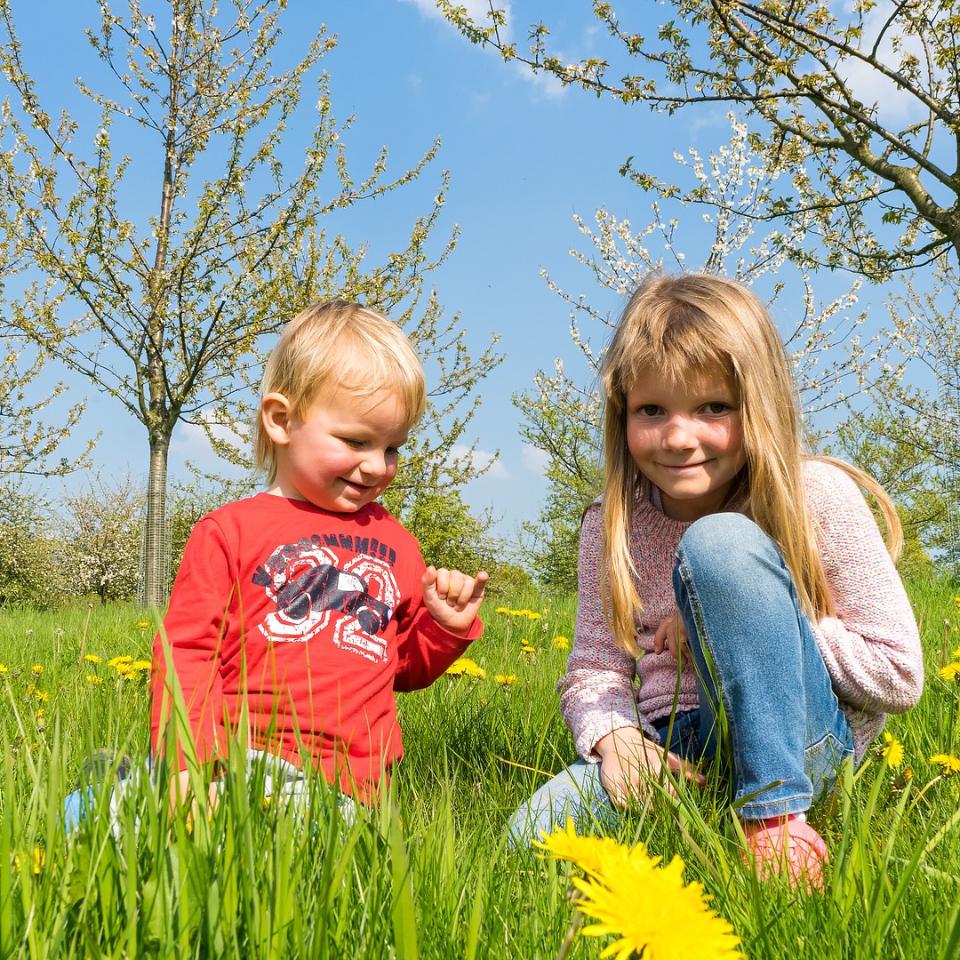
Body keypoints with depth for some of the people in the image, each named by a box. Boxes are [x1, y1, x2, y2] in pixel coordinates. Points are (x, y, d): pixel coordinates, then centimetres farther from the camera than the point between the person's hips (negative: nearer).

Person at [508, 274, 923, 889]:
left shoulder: (817, 496, -9)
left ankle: (777, 819, -23)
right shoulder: (612, 525, 1)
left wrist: (742, 619, -15)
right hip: (676, 751, 3)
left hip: (797, 742, -2)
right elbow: (593, 669, 3)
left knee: (719, 543, -27)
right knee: (533, 835, -24)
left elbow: (898, 674, -9)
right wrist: (614, 736, -20)